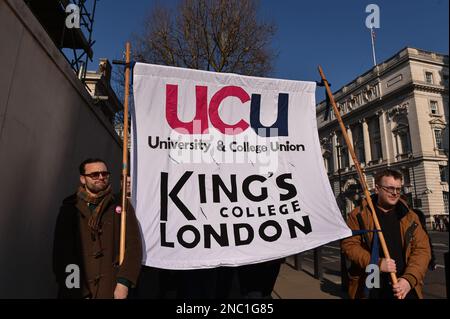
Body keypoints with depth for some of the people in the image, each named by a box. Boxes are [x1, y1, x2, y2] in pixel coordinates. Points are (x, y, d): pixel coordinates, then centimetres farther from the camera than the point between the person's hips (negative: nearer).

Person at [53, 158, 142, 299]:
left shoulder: (121, 206, -1)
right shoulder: (69, 207, 2)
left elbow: (133, 246, -7)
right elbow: (61, 249, 1)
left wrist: (123, 282, -15)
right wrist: (68, 287, -5)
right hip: (77, 290, 1)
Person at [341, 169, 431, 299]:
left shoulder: (409, 217, 5)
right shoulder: (359, 215, -4)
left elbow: (422, 248, 0)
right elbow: (349, 244, -7)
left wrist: (409, 279, -13)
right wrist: (376, 263, -19)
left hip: (404, 287, 2)